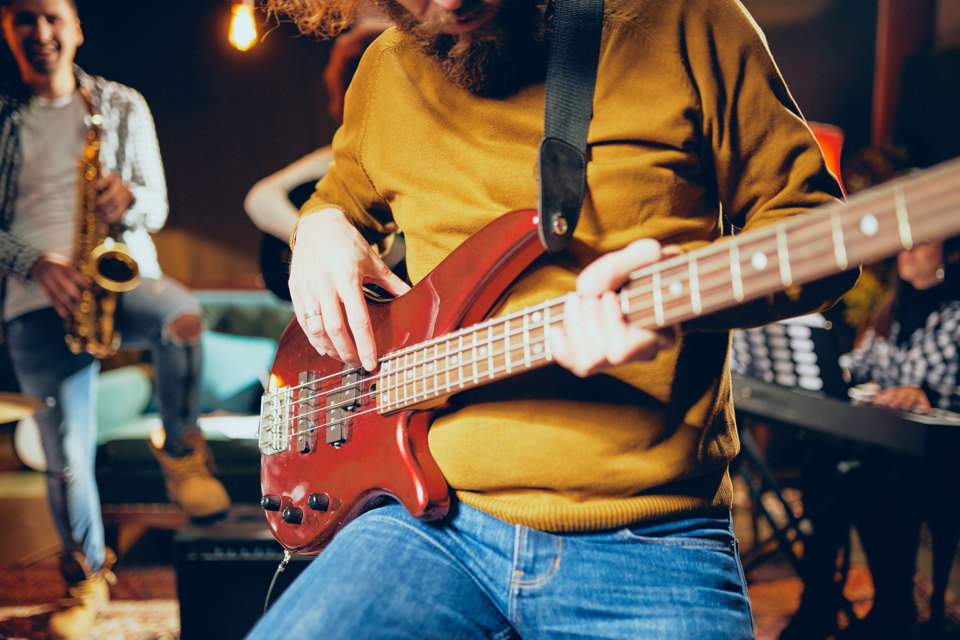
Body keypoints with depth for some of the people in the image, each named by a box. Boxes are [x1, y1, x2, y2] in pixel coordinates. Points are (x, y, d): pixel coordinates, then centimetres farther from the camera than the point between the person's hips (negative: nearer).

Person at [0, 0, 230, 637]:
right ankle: (88, 573, 21)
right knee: (67, 454, -4)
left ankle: (180, 451, -10)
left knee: (182, 315, -35)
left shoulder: (123, 106, 9)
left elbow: (158, 206, 8)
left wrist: (128, 198, -15)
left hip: (123, 274, 0)